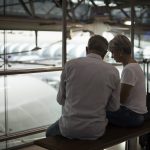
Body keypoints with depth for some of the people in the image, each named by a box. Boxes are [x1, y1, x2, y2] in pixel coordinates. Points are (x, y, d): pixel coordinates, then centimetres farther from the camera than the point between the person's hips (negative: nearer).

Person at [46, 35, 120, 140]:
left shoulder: (70, 65, -8)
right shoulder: (113, 72, -6)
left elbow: (61, 98, 3)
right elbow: (114, 107, 1)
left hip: (69, 128, -1)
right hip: (95, 131, 1)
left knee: (50, 133, 34)